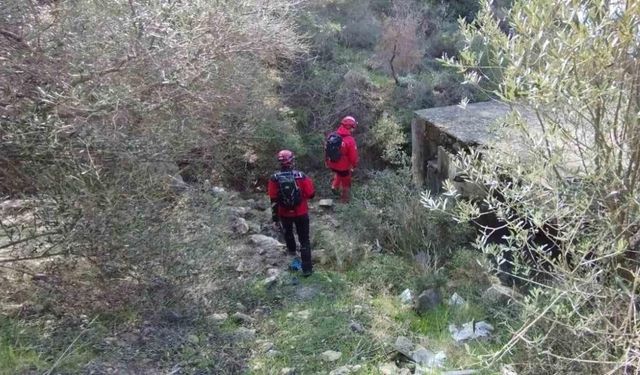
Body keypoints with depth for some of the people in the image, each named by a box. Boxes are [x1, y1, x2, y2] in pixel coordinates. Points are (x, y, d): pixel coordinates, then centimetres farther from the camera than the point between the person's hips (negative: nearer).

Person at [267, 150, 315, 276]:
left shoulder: (274, 178, -15)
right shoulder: (300, 176, -19)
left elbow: (274, 200, -10)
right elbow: (311, 194, -11)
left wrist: (275, 216, 1)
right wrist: (309, 182, 9)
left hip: (284, 214, 2)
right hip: (301, 213, -2)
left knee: (287, 232, 32)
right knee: (304, 240, 8)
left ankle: (292, 250, 57)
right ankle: (307, 268, 9)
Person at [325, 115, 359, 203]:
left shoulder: (331, 136, -12)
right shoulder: (350, 140, -29)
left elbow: (326, 150, 1)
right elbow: (353, 156, -20)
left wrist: (327, 161, 17)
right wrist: (354, 165, 1)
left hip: (332, 165, 4)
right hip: (344, 167, -4)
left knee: (338, 174, 38)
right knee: (346, 182, 22)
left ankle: (334, 186, 37)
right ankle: (344, 199, 39)